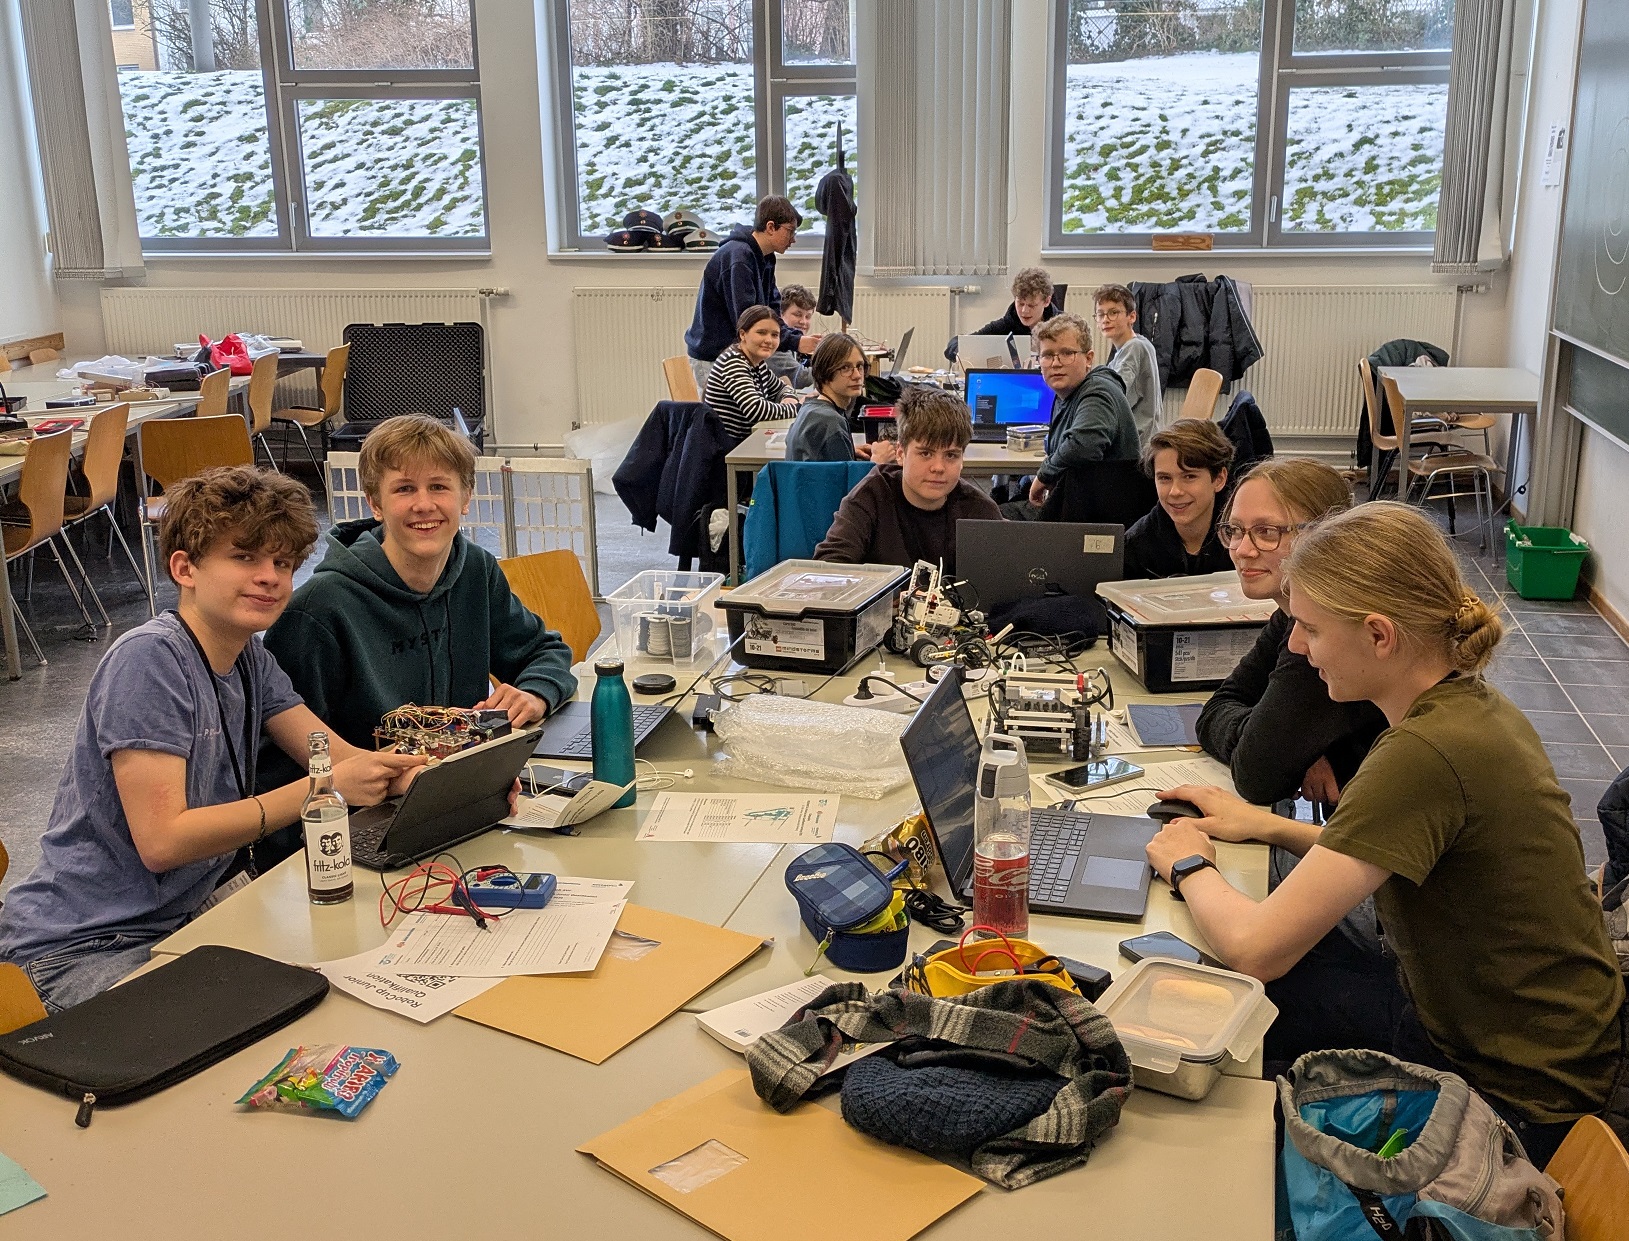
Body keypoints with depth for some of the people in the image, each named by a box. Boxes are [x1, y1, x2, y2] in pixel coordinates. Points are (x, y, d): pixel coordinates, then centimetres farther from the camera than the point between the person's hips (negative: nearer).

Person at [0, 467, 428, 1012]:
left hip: (184, 917, 8)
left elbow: (341, 758, 1)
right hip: (80, 948, -8)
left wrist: (396, 769, -23)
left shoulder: (249, 657, 6)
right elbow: (162, 841, -25)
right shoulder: (149, 659, -19)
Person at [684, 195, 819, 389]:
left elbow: (772, 310, 10)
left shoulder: (765, 258, 10)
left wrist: (800, 337, -7)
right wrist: (795, 343, -25)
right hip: (712, 357, -9)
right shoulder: (737, 257, -20)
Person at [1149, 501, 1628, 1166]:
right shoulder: (1472, 704, -3)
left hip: (1515, 1102, -8)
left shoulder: (1427, 755, -32)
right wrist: (1268, 825, 8)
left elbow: (1255, 948, -31)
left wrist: (1190, 866, -10)